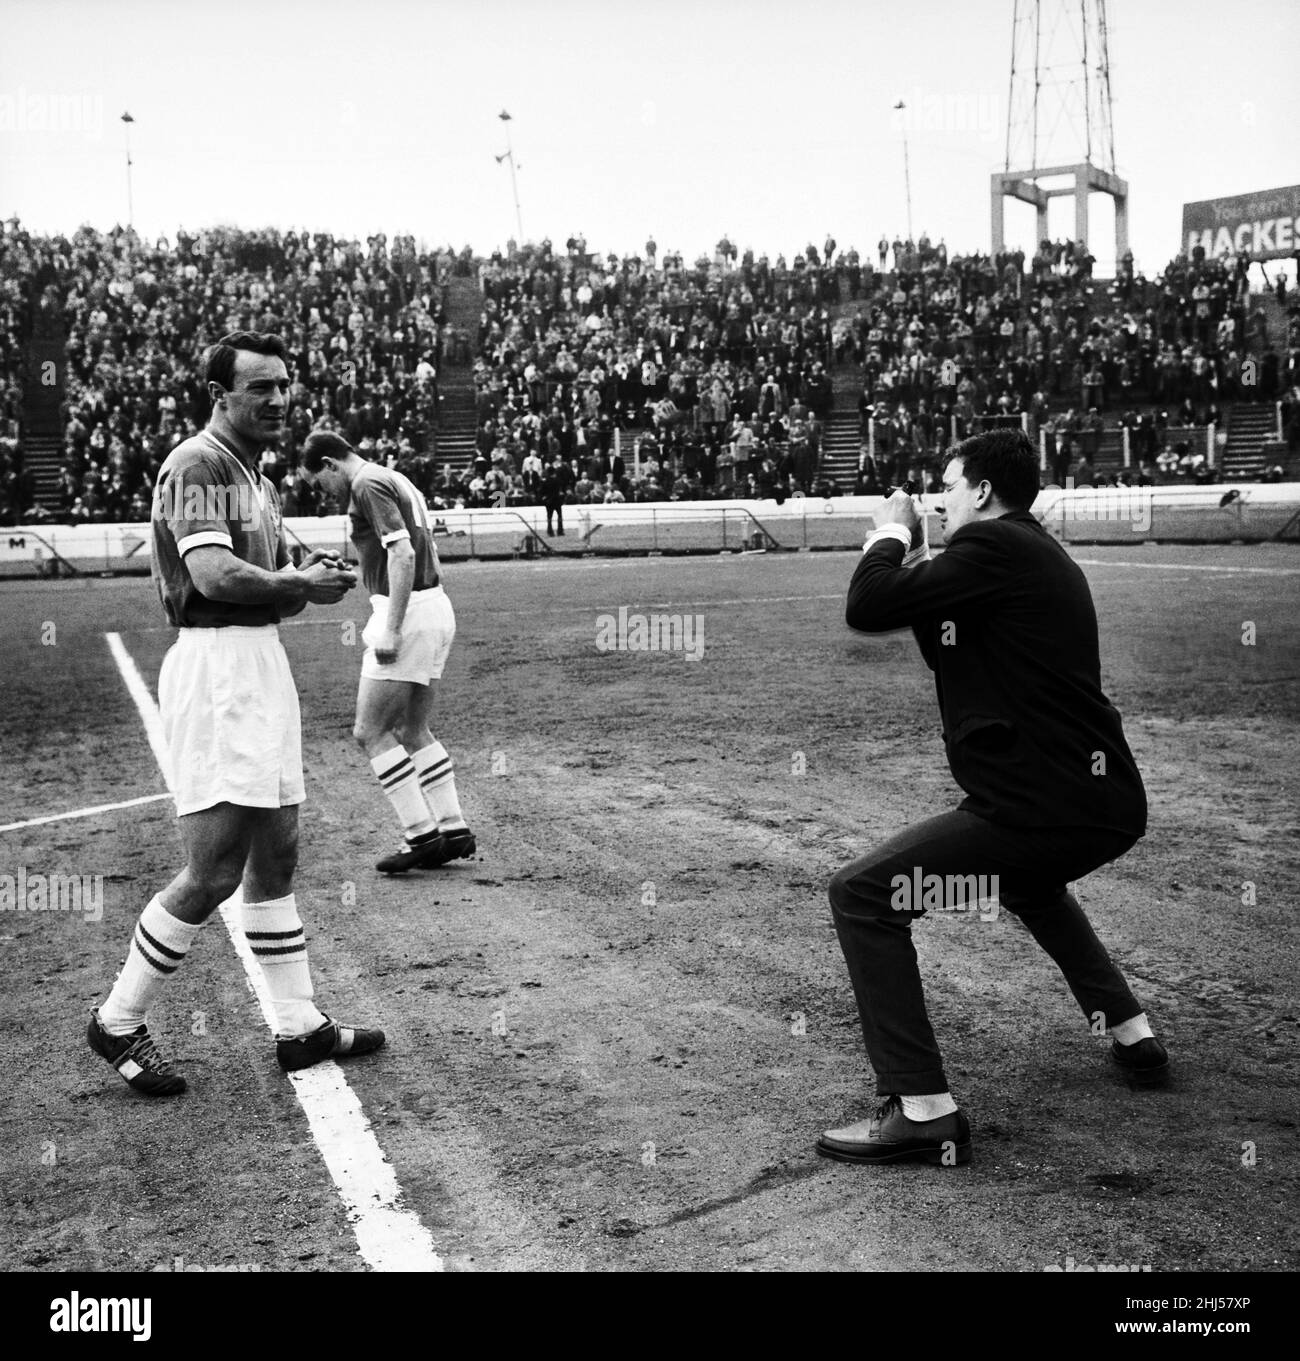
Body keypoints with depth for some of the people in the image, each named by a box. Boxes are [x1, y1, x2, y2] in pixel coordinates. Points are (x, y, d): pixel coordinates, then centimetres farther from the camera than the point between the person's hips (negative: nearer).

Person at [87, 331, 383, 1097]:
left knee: (276, 857, 12)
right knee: (214, 870, -8)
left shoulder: (257, 477, 20)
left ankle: (299, 1027, 21)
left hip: (262, 662, 10)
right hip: (217, 665, -10)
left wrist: (307, 577, 0)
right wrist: (305, 585, -11)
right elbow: (215, 575, -23)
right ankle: (118, 1023, 9)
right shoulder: (198, 465, -10)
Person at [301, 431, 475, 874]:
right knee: (413, 731, 15)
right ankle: (454, 829, 15)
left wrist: (391, 629, -23)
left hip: (409, 612, -10)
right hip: (435, 608, 10)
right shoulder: (394, 480, 20)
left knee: (370, 732, -3)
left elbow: (403, 554, -21)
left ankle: (422, 834, -1)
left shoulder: (368, 485, -10)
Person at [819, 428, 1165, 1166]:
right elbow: (954, 652, 28)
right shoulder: (1041, 554, 19)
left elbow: (868, 607, -15)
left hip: (1045, 806, -10)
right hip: (1108, 802, 10)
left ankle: (924, 1111, -11)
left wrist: (893, 534, 4)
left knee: (861, 894, -8)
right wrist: (919, 566, 18)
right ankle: (1133, 1035, 41)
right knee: (1030, 877, 41)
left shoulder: (992, 545, -11)